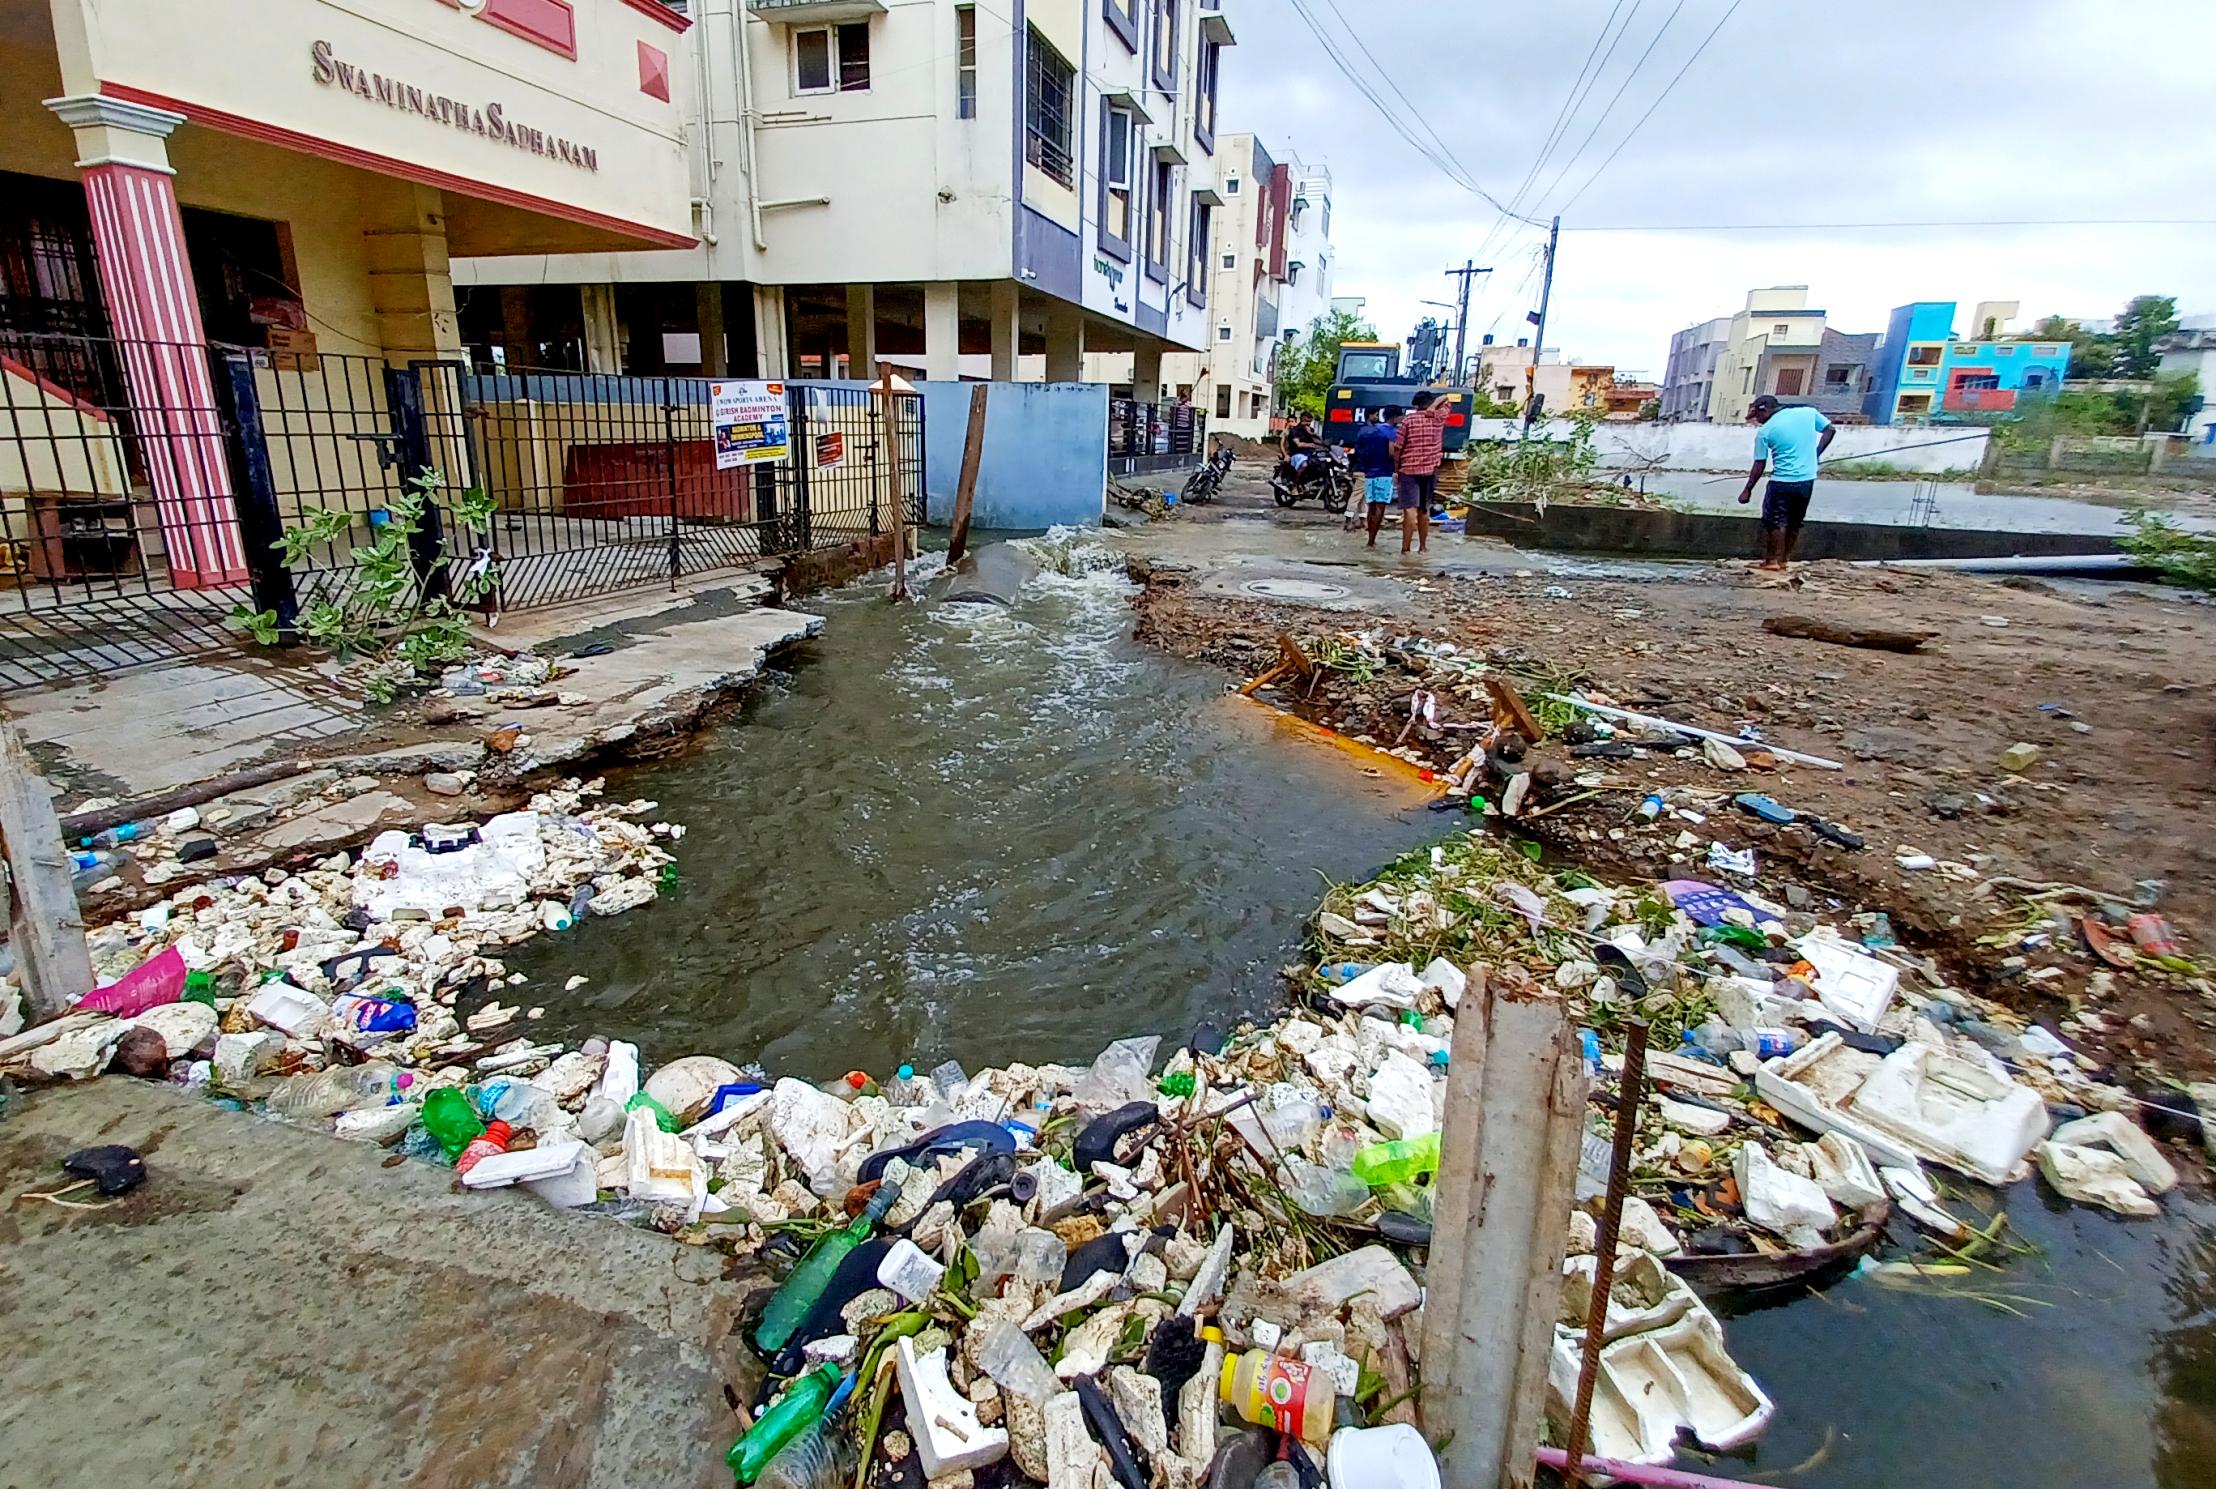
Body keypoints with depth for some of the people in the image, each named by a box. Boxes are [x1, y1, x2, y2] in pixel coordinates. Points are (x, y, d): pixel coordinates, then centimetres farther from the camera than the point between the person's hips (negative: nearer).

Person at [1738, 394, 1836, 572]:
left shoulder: (1766, 431, -8)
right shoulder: (1808, 412, 2)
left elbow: (1759, 465, -5)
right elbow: (1830, 430, 10)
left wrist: (1747, 489, 4)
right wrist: (1815, 454, 15)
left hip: (1783, 482, -5)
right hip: (1807, 480, 5)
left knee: (1774, 521, 4)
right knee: (1794, 523, 14)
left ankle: (1772, 561, 6)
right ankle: (1783, 560, 20)